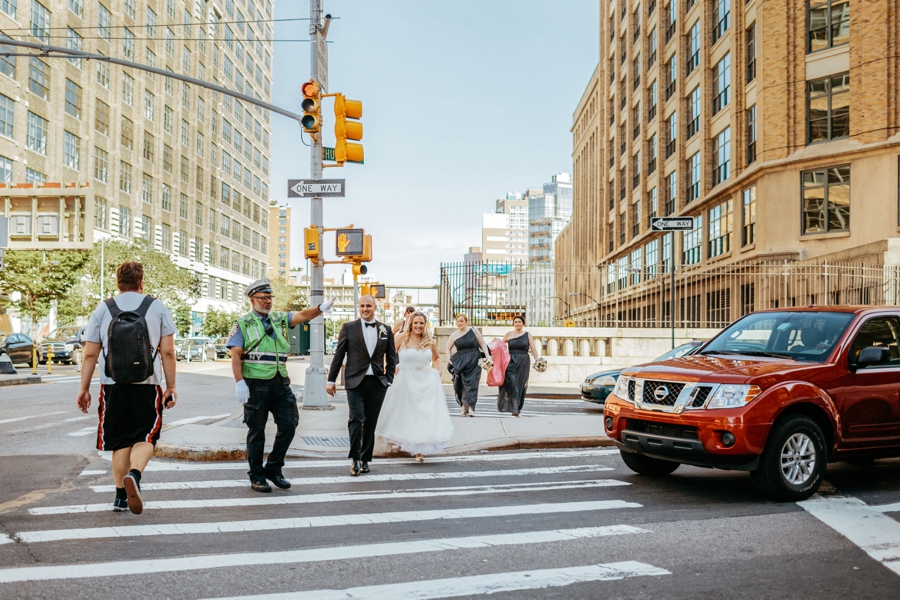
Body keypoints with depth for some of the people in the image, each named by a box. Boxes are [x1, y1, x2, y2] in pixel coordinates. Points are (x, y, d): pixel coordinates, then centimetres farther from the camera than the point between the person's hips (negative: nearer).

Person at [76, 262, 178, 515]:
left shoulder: (103, 309, 6)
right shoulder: (158, 308, 3)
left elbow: (90, 354, 4)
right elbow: (168, 352, -1)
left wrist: (84, 388, 11)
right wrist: (171, 387, 5)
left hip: (113, 386, 2)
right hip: (147, 385, -2)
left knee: (120, 441, 12)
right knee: (144, 438, 6)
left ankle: (121, 496, 15)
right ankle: (134, 474, -22)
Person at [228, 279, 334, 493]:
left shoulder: (280, 319, 13)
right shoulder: (242, 324, 3)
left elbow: (302, 315, -4)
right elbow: (236, 355, -5)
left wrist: (320, 308, -25)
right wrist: (239, 382, -16)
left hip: (280, 382, 4)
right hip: (256, 384, -4)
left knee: (289, 423, 1)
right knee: (256, 431, 4)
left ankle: (274, 468, 19)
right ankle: (256, 477, 17)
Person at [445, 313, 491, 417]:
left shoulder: (474, 331, 1)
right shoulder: (454, 335, 4)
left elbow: (482, 344, 4)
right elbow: (448, 349, 15)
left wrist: (487, 356, -4)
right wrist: (450, 359, 2)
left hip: (474, 362, -1)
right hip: (460, 363, 1)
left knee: (472, 383, -8)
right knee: (462, 384, 0)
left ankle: (470, 407, -11)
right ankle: (463, 406, 8)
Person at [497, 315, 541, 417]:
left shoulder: (527, 335, 7)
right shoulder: (508, 335, 6)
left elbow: (533, 349, 2)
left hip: (523, 362, 1)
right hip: (511, 361, -1)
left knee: (521, 386, 1)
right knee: (511, 384, -12)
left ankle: (517, 409, 11)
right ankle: (514, 408, -12)